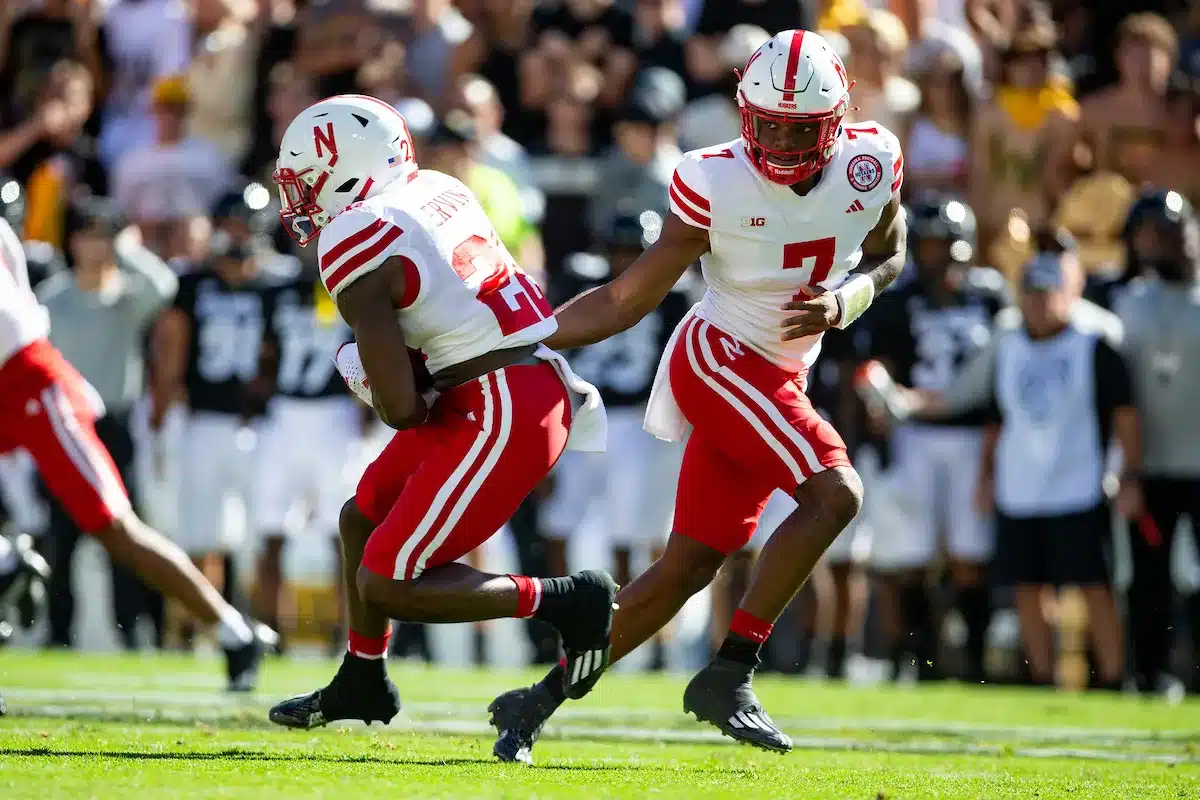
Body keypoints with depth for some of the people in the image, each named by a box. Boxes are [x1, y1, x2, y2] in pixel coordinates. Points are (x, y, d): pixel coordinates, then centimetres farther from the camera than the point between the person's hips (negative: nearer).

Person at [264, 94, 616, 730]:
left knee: (387, 585, -4)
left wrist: (364, 376, 8)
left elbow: (400, 408, -13)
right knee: (362, 516, 24)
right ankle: (361, 683, 40)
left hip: (503, 414, -9)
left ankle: (563, 601, -3)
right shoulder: (441, 192, 10)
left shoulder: (354, 246, -13)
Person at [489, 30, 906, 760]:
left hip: (778, 382, 6)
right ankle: (730, 674, -19)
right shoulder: (716, 185, -15)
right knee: (836, 494, -24)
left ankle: (541, 700, 12)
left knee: (688, 569, 4)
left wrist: (848, 299, -8)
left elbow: (888, 255, 15)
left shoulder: (871, 165, -5)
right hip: (720, 359, -6)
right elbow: (626, 301, -7)